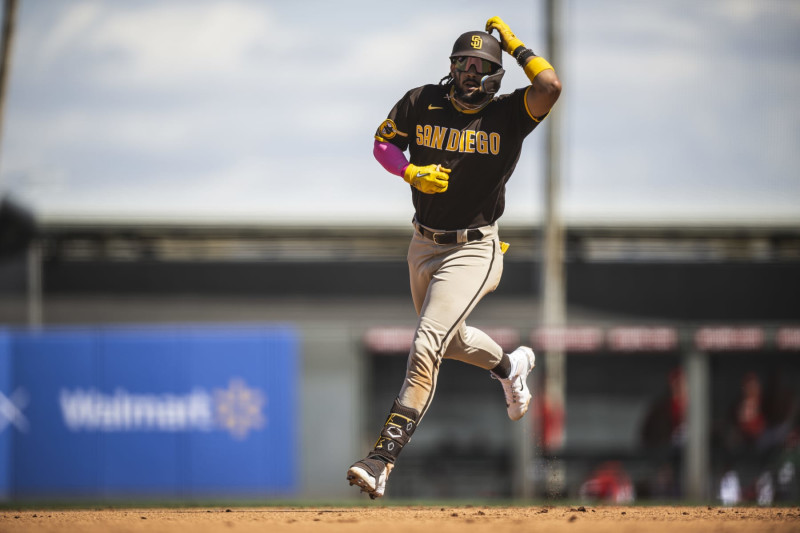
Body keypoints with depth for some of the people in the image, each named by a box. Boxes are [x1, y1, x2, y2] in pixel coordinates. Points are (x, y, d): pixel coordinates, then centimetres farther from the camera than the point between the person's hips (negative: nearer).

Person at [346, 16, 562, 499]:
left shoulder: (508, 114, -11)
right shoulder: (421, 103, -2)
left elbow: (551, 85, -28)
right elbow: (382, 143, 8)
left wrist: (514, 43, -14)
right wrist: (412, 172, -12)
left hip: (474, 249, -5)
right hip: (424, 245, 6)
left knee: (427, 346, -18)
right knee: (451, 341, 25)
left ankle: (384, 458, -19)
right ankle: (510, 365, 58)